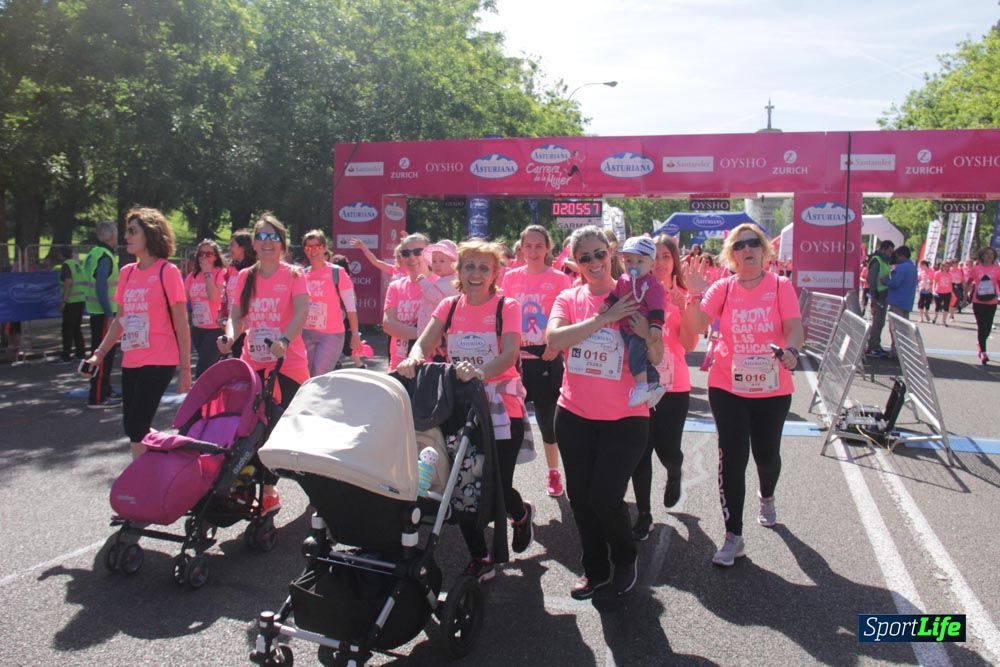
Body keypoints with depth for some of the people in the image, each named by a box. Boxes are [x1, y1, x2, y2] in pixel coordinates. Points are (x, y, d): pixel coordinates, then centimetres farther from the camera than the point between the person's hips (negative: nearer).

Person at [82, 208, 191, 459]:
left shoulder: (168, 271, -7)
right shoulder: (127, 272, 11)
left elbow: (181, 324, -7)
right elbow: (120, 320, 19)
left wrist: (185, 368, -8)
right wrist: (99, 354, 11)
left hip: (159, 362, -7)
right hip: (131, 362, 7)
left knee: (136, 428, -8)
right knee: (132, 427, 9)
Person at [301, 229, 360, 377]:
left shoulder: (337, 273, -7)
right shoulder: (303, 274, 6)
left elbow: (351, 307, -7)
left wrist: (355, 334, -11)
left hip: (331, 335, -4)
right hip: (306, 334, 4)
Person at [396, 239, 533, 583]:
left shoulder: (507, 307, -5)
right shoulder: (449, 306, 7)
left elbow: (510, 354, -20)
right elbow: (425, 343, -5)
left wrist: (481, 372, -40)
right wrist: (414, 358, -29)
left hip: (501, 409, -4)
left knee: (498, 486, -2)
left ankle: (521, 514, 37)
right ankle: (480, 558, 24)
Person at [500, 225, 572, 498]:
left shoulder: (559, 279, -2)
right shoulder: (511, 277, 4)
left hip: (547, 356, -2)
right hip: (516, 356, 2)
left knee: (547, 414, 6)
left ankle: (553, 472, 23)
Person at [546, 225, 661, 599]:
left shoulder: (633, 298, -4)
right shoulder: (568, 298, 2)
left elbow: (657, 359, -6)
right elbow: (553, 339, -17)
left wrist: (646, 335, -26)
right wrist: (604, 318, -21)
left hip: (625, 418, -3)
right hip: (574, 415, 3)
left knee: (605, 498, -7)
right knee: (580, 497, 11)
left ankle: (625, 559, 25)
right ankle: (595, 569, 34)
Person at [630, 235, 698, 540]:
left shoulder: (685, 297, -1)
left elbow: (690, 345, -10)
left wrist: (682, 307, -20)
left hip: (674, 386, -1)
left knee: (667, 450, 4)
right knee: (640, 452, 4)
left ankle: (674, 474, 42)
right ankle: (643, 514, 20)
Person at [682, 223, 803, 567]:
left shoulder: (781, 286, -3)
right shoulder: (722, 288, -2)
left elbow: (794, 327, -12)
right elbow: (696, 324, -11)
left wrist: (790, 350, -32)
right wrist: (693, 293, -25)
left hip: (772, 388, 0)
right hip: (727, 386, 0)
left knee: (766, 453, 14)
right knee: (732, 457, -3)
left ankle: (766, 498, 50)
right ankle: (733, 536, 7)